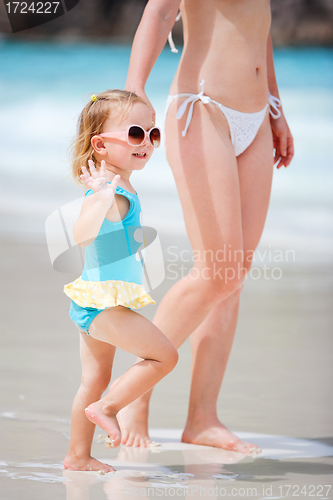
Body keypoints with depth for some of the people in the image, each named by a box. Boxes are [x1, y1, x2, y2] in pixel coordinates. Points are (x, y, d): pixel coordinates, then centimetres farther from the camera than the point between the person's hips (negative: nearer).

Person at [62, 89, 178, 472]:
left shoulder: (120, 190, 11)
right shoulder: (106, 191, -20)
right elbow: (82, 234, -37)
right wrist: (100, 199, -47)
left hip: (93, 303, 10)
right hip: (103, 302, -10)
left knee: (95, 379, 15)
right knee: (164, 355, -9)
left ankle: (78, 456, 21)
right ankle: (107, 407, -3)